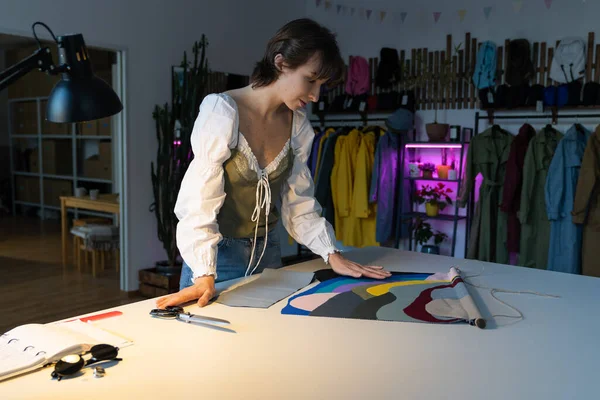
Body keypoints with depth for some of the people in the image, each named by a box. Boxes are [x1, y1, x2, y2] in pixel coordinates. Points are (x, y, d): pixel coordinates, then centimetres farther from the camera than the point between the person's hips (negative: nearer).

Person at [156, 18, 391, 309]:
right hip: (218, 253, -5)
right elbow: (202, 196, -23)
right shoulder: (221, 110, -19)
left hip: (267, 251, 6)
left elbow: (298, 200, 5)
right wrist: (205, 275, -29)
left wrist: (332, 254, -3)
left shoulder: (297, 123, 0)